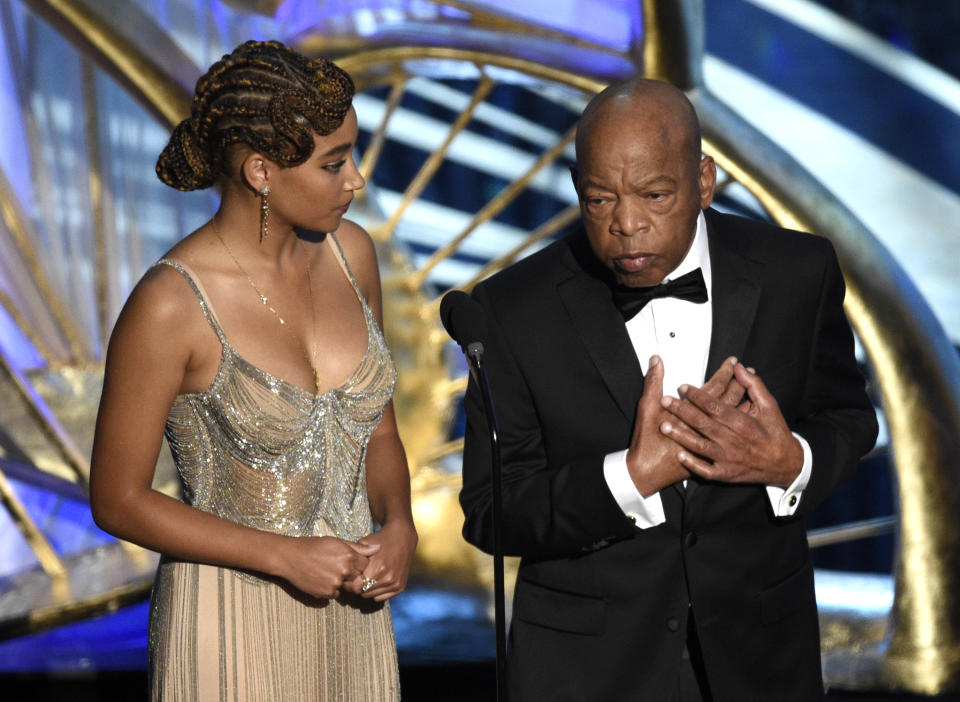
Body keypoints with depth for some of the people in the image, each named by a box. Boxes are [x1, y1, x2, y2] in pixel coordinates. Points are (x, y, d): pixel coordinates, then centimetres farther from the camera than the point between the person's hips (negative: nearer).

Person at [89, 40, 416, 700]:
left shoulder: (350, 253, -3)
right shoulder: (170, 306, -20)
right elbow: (119, 501, -12)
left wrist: (398, 527, -9)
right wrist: (286, 556, -16)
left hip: (352, 611, 5)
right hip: (233, 617, -5)